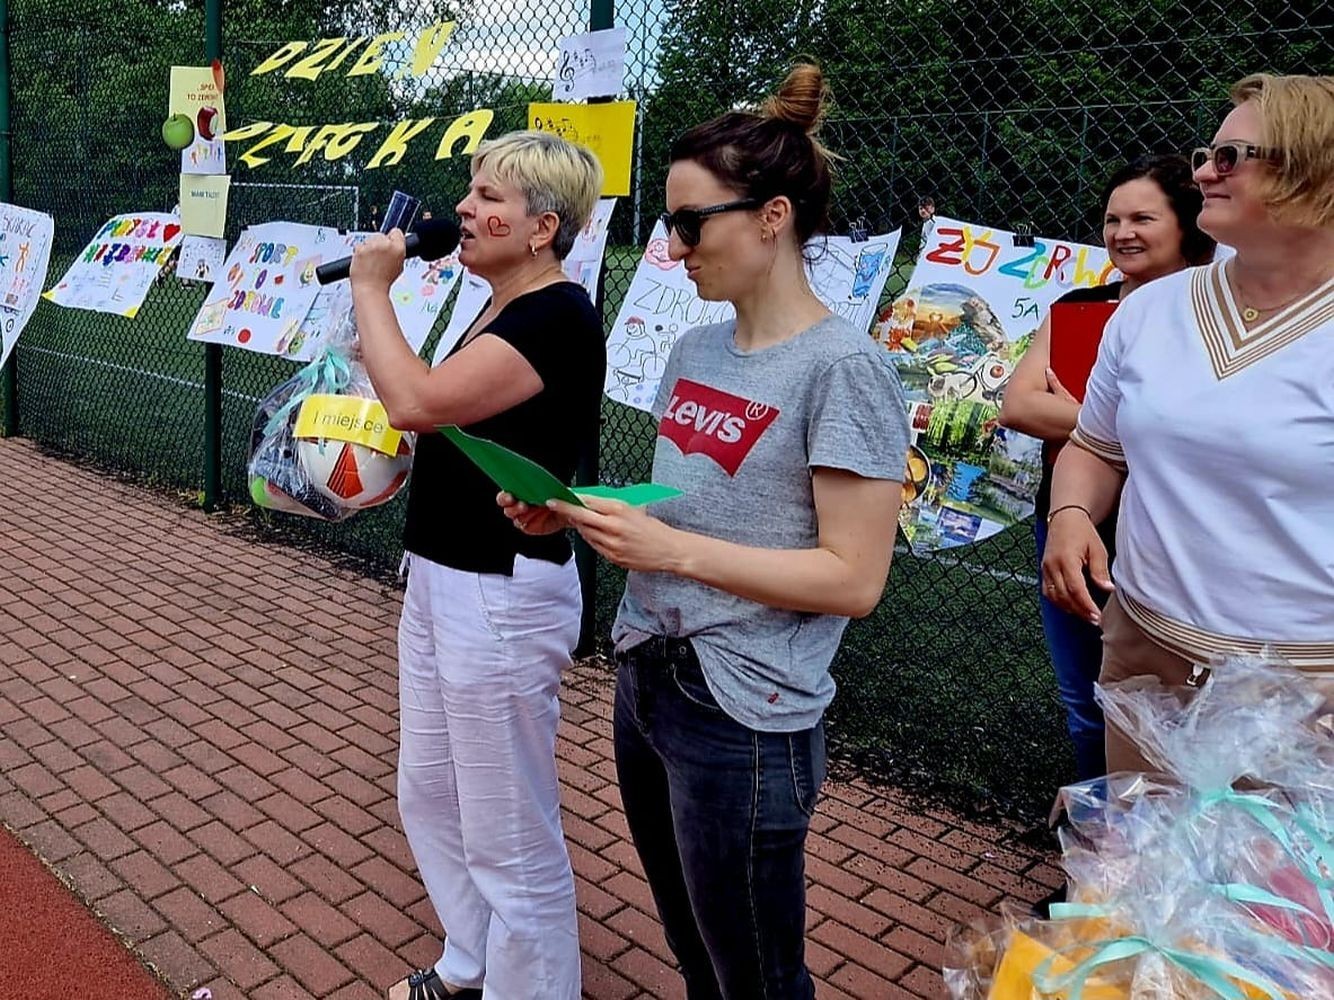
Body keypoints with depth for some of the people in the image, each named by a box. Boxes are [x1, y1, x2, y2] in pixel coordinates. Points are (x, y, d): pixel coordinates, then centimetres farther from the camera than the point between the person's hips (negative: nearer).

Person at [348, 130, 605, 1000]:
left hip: (504, 595, -11)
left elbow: (413, 401, -29)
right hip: (441, 580, 11)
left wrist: (371, 286, -14)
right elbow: (437, 413, 14)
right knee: (431, 795, 23)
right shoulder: (502, 311, 12)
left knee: (509, 834, 4)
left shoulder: (560, 317, -19)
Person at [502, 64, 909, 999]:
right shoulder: (695, 350, 7)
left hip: (745, 723, -7)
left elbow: (854, 579, -20)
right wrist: (576, 516, -3)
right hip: (646, 686, 8)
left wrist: (673, 550, -25)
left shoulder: (842, 366, -17)